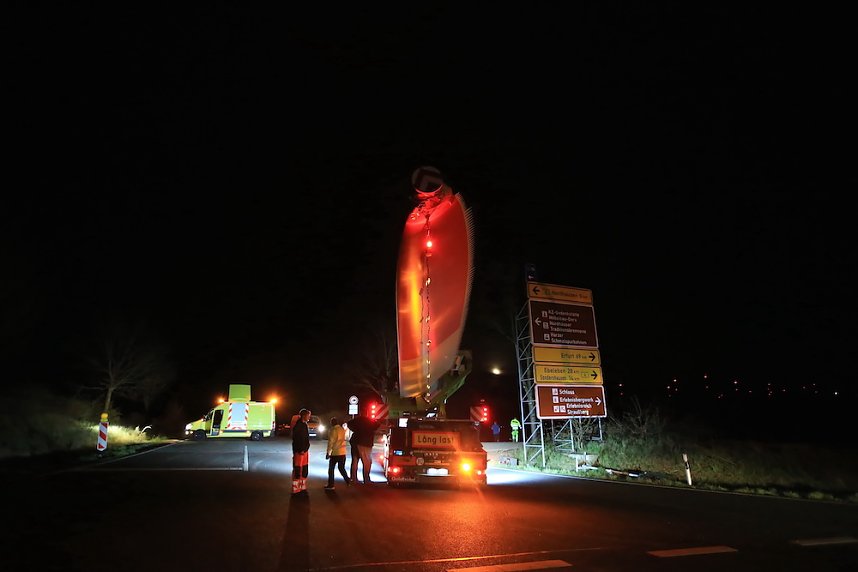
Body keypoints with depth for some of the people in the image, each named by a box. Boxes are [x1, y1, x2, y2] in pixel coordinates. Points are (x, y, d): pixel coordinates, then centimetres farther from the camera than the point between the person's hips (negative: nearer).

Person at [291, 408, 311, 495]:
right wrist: (300, 450, -19)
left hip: (305, 451, 9)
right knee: (297, 471, -2)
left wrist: (306, 449, 12)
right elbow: (295, 439, -19)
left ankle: (302, 488, 24)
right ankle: (295, 490, 6)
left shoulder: (305, 425, 12)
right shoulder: (297, 425, -16)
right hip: (299, 452, -9)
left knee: (305, 471, 14)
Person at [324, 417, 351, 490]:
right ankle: (348, 481, 7)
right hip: (343, 452, 6)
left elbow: (331, 442, -12)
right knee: (342, 468, 17)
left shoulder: (333, 430, -12)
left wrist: (328, 452, -7)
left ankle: (330, 485, 8)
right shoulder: (342, 429, 8)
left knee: (331, 469, 6)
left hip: (335, 453, -6)